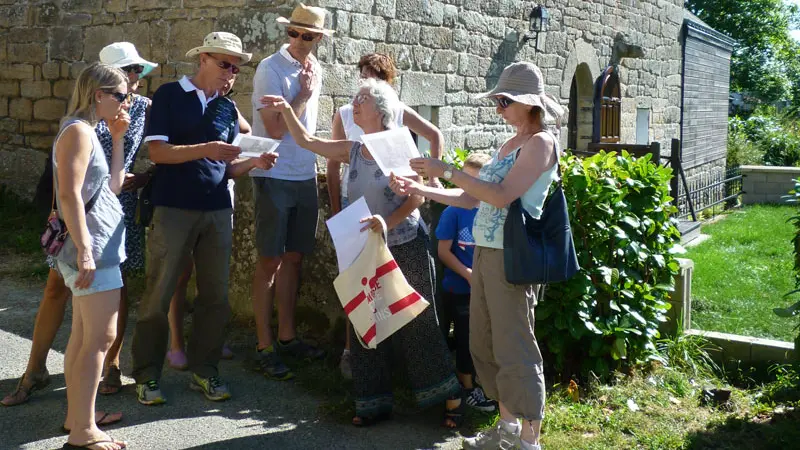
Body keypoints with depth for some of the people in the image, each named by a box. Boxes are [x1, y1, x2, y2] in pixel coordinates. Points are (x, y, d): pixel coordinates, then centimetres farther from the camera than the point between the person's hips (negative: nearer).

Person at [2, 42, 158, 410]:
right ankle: (35, 370, 14)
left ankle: (111, 365, 23)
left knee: (117, 287, 8)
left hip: (120, 209, 1)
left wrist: (140, 180, -12)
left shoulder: (145, 108, 2)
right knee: (56, 286, 2)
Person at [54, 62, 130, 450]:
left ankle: (76, 416, 24)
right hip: (93, 246, -10)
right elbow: (69, 193, -22)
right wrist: (85, 250, -26)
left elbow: (112, 185, 17)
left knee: (83, 336, 15)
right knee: (101, 336, -9)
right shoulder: (79, 130, -13)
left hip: (97, 246, 10)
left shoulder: (87, 131, 17)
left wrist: (118, 138, 14)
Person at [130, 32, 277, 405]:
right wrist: (204, 150, -20)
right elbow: (157, 151, -9)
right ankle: (146, 375, 11)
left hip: (218, 211, 5)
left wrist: (254, 163, -6)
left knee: (215, 295, 6)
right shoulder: (169, 95, -1)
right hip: (173, 209, -5)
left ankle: (204, 370, 18)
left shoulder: (228, 108, 13)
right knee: (158, 295, -1)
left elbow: (227, 167, 14)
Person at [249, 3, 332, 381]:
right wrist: (304, 94, -9)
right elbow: (275, 128, -16)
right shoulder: (270, 69, -10)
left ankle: (287, 336, 20)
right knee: (270, 261, -2)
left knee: (293, 258, 11)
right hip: (274, 176, -6)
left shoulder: (314, 70, 11)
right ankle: (265, 346, 4)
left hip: (305, 176, 6)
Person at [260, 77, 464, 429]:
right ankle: (376, 404, 19)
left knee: (417, 325, -1)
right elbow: (307, 141, 10)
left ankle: (452, 399, 12)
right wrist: (287, 110, -3)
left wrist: (388, 222, -26)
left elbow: (416, 197, -12)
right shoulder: (353, 150, 5)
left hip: (406, 249, -6)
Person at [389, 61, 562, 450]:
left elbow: (502, 196, -20)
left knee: (514, 348, -4)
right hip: (485, 252, 9)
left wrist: (446, 171, -17)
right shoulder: (510, 144, 18)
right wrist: (418, 189, 10)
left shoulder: (540, 142, -8)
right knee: (485, 345, 13)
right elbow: (471, 199, 18)